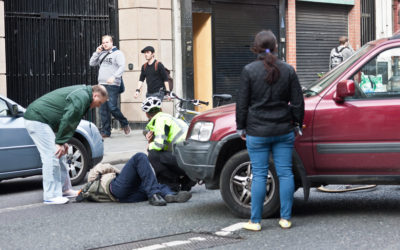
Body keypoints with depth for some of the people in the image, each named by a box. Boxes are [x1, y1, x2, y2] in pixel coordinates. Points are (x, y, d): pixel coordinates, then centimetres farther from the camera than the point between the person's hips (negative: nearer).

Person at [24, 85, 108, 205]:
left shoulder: (81, 93, 18)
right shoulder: (82, 96, -17)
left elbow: (70, 120, 20)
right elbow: (67, 119, -25)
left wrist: (63, 141, 11)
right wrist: (61, 142, -20)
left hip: (39, 119, 11)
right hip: (37, 119, -11)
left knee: (59, 155, 15)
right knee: (52, 156, -14)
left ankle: (64, 189, 22)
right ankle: (51, 196, -12)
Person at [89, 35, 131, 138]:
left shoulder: (117, 53, 0)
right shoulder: (102, 54, 19)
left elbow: (121, 67, -11)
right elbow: (92, 63, 17)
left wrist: (114, 77, -24)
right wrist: (97, 52, 6)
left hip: (113, 85, -6)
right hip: (102, 84, 6)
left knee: (112, 107, -12)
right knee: (103, 109, 4)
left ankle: (125, 124, 10)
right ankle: (105, 131, 8)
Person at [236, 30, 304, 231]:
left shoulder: (249, 70, -7)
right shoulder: (288, 70, 1)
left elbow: (242, 103, -4)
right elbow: (297, 102, 5)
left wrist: (241, 127, 7)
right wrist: (296, 122, 18)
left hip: (258, 132, -2)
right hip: (284, 131, 2)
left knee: (259, 175, 2)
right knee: (285, 173, 8)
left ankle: (255, 221, 6)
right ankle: (285, 218, 11)